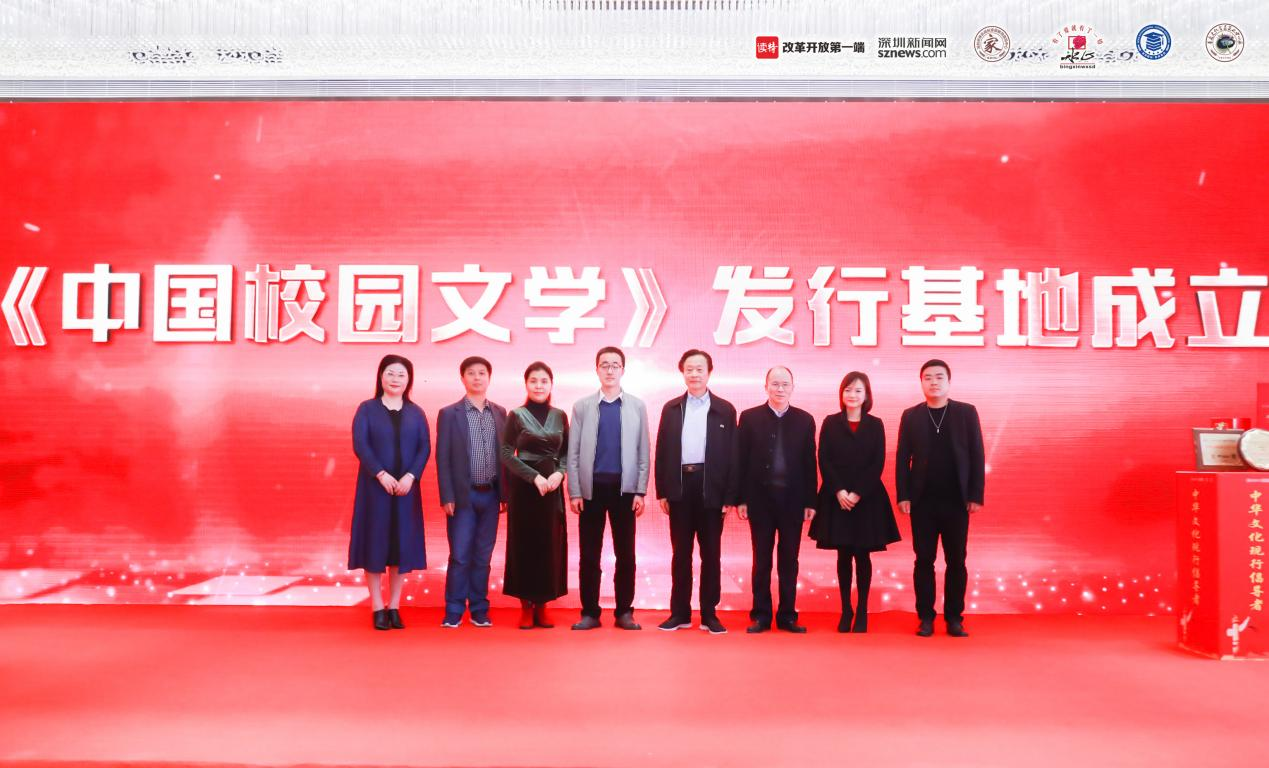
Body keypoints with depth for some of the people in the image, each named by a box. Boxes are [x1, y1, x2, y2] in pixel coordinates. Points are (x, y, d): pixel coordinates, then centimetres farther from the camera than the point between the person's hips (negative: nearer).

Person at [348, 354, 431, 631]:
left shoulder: (416, 413, 9)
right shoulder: (367, 409, 3)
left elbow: (424, 448, 1)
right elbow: (360, 445, -8)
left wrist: (410, 476, -14)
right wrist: (381, 474, -18)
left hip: (406, 487, 2)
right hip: (375, 486, -2)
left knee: (402, 544, 4)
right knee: (375, 543, 0)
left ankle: (394, 607, 13)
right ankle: (378, 609, 6)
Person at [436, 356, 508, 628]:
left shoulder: (500, 413, 9)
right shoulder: (449, 414, 0)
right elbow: (442, 458, -3)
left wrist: (505, 494, 4)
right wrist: (447, 497, -9)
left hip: (490, 495, 3)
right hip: (463, 495, -3)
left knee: (482, 556, 9)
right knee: (460, 556, 0)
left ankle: (479, 610, 17)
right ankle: (454, 612, 9)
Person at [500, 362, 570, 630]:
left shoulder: (560, 416, 8)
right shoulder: (516, 415, -1)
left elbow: (567, 452, 11)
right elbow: (506, 454, -5)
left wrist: (559, 473, -9)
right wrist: (534, 476, -15)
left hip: (552, 486, 3)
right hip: (524, 486, -3)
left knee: (550, 544, 3)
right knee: (524, 543, 0)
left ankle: (542, 606, 12)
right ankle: (526, 606, 9)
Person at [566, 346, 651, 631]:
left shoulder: (637, 406, 7)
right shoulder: (582, 406, 7)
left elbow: (643, 452, 4)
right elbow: (573, 453, 4)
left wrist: (640, 491, -3)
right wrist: (574, 492, -3)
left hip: (624, 487, 0)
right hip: (591, 487, 0)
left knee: (625, 554, 4)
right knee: (589, 554, 4)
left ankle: (624, 611, 14)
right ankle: (590, 612, 13)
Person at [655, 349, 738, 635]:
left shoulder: (725, 410, 4)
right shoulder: (671, 408, 10)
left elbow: (731, 455, 1)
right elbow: (662, 451, 7)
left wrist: (730, 497, -4)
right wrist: (662, 491, 1)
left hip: (711, 488, -1)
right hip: (680, 487, 1)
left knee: (711, 553, 5)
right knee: (681, 553, 7)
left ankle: (709, 613, 14)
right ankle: (680, 612, 15)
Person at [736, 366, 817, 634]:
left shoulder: (805, 420, 4)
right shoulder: (750, 418, 1)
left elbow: (810, 463, 4)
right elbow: (742, 461, 0)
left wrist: (810, 501, 1)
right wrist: (740, 499, -4)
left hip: (793, 499, 1)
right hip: (760, 498, -1)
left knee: (789, 559, 8)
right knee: (761, 559, 7)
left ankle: (787, 616, 17)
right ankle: (761, 615, 15)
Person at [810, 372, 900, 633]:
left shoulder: (875, 425, 5)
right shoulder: (830, 423, 5)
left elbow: (878, 464, -2)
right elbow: (824, 460, -1)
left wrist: (858, 493, -12)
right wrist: (838, 491, -13)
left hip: (867, 498, 0)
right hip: (836, 498, 0)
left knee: (862, 555, 4)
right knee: (843, 555, 5)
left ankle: (862, 611, 12)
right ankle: (846, 610, 13)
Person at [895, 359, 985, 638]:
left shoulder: (967, 412, 3)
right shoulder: (911, 415, 5)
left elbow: (976, 455, 1)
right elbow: (902, 458, 3)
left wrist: (976, 495, -5)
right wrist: (903, 495, -4)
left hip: (957, 500, 0)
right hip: (922, 500, 0)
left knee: (956, 561, 5)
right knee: (924, 560, 4)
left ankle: (954, 618, 13)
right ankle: (925, 618, 11)